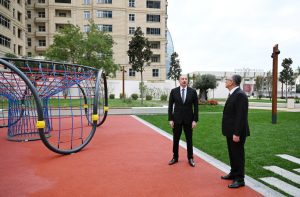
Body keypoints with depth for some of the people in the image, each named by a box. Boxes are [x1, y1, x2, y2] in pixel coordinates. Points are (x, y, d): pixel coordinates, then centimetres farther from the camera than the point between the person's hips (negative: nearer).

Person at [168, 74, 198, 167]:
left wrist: (195, 120, -6)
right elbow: (170, 106, 0)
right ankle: (175, 157, 24)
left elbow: (196, 107, -1)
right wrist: (170, 119, -4)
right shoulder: (173, 91, -2)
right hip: (177, 119, 0)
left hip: (188, 119, 0)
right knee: (176, 139, 9)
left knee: (189, 139, 9)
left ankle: (190, 158, 23)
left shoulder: (193, 91, -3)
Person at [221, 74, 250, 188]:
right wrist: (230, 131, 17)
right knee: (232, 154, 19)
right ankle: (234, 173, 35)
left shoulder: (240, 94, -19)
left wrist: (236, 133, -24)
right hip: (231, 131, 9)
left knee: (238, 155, 2)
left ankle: (239, 179, 15)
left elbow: (241, 116, -23)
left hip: (236, 132, -9)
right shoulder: (233, 94, 12)